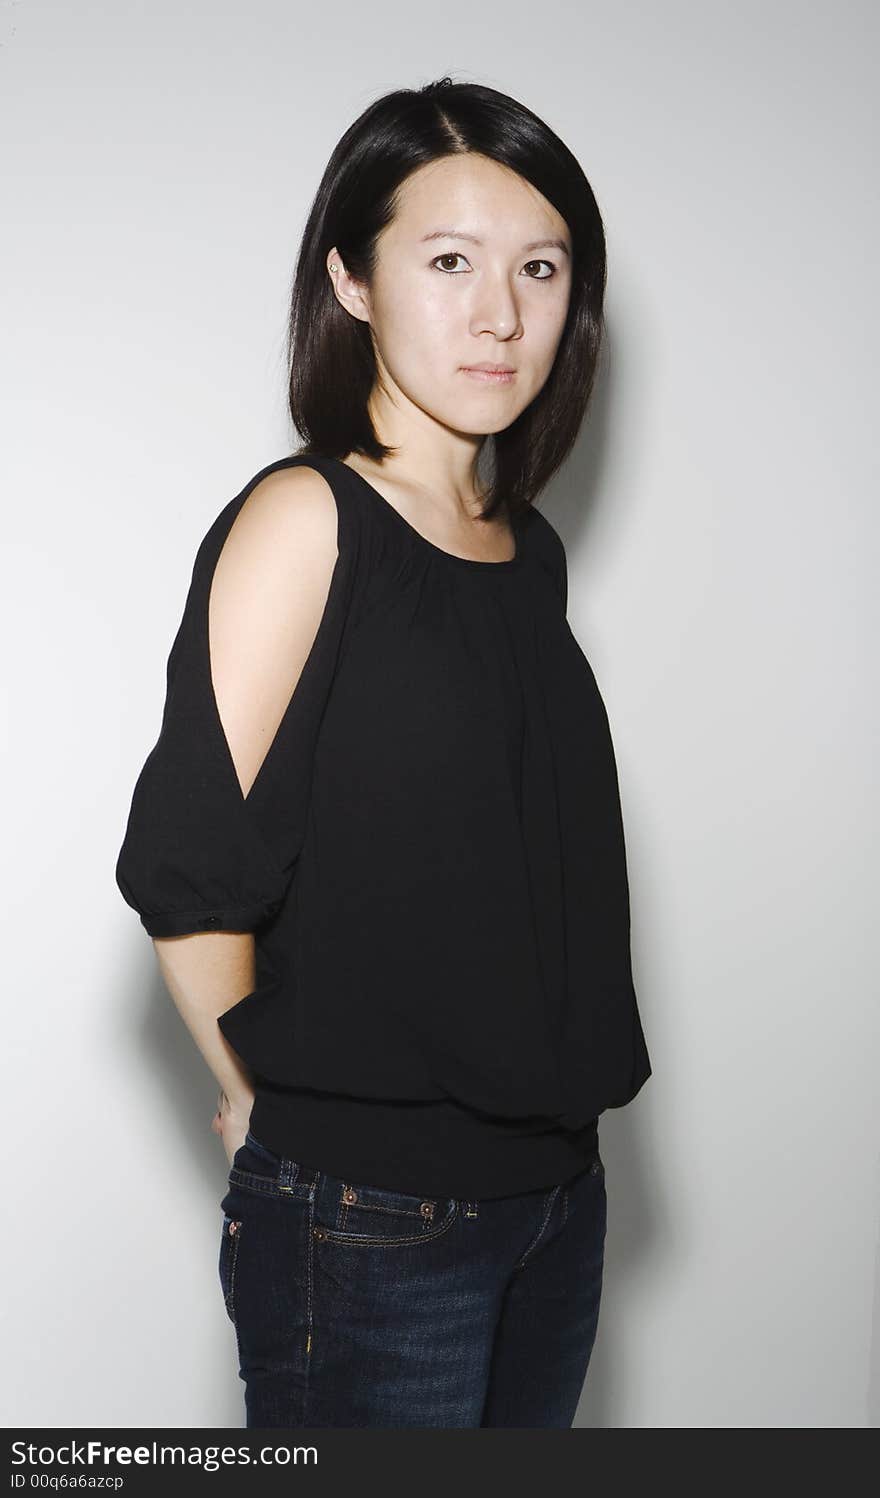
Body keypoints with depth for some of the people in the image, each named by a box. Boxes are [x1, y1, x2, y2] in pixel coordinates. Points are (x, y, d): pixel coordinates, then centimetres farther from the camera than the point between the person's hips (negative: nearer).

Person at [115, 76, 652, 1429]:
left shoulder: (531, 551, 8)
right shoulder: (305, 520, -14)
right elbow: (186, 871, -17)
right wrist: (274, 1104, -5)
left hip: (557, 1185, 7)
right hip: (366, 1216, -6)